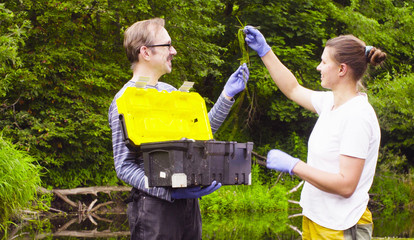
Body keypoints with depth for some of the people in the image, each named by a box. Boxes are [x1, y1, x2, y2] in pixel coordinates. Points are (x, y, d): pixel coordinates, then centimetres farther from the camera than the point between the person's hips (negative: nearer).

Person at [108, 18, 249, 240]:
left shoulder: (169, 91, 13)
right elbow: (124, 167, -15)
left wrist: (227, 95, 11)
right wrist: (171, 192, -25)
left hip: (188, 201, 7)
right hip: (155, 205, -7)